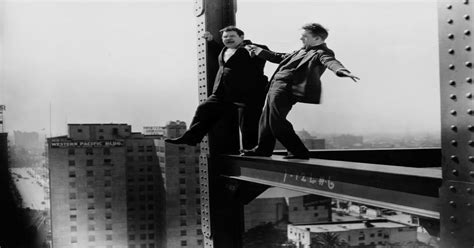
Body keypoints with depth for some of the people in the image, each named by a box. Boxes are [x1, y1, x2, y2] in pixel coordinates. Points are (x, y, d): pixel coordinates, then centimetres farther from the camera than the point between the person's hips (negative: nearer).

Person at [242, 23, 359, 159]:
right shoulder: (302, 51, 23)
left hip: (285, 90, -10)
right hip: (276, 87, 10)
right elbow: (280, 57, 34)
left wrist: (342, 70, -52)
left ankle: (299, 152, -3)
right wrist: (258, 50, 41)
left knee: (276, 122, -13)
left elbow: (330, 61, -29)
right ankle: (263, 149, 33)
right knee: (266, 119, 17)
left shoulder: (321, 52, -7)